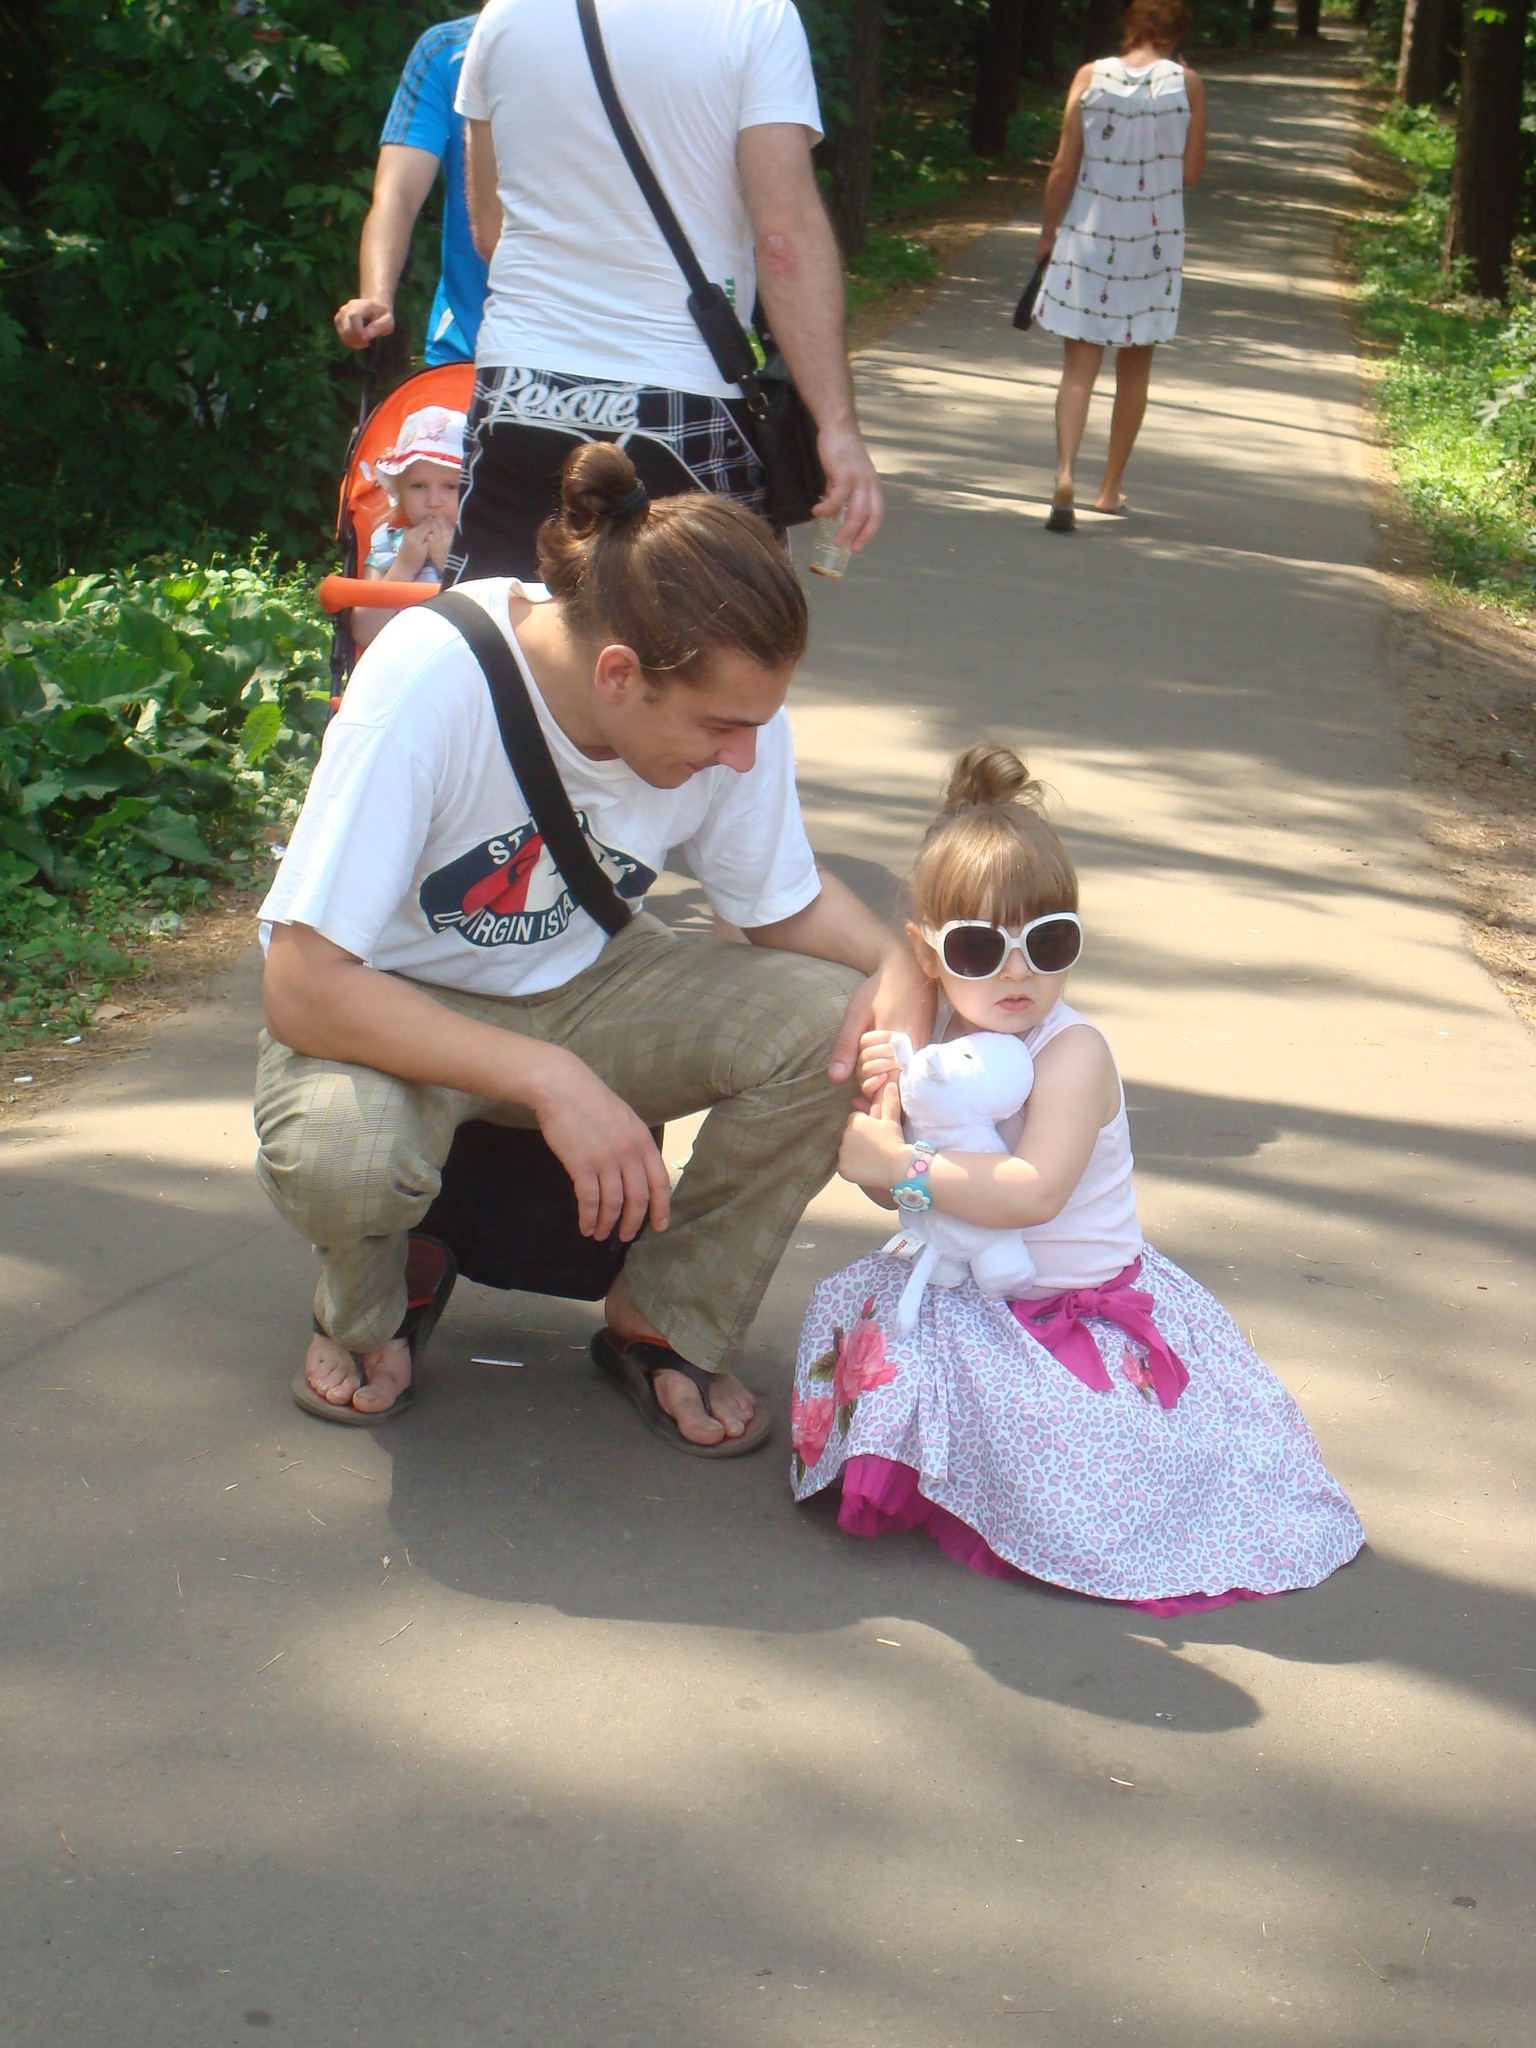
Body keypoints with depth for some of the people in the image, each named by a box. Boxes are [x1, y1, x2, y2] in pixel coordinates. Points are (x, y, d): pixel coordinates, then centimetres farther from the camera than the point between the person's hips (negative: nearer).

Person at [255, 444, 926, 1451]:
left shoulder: (733, 702, -20)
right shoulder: (433, 682, -34)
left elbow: (788, 900, -1)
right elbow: (304, 990, -33)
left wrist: (899, 964, -23)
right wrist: (550, 1080, -40)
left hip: (579, 982, 4)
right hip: (393, 1007, -4)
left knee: (831, 1028, -22)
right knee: (340, 1150, -37)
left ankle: (666, 1322, 1)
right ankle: (371, 1309, 1)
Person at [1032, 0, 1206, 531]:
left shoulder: (1091, 77, -3)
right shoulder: (1187, 84, -5)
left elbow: (1064, 168, -3)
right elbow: (1191, 172, -1)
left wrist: (1048, 231, 7)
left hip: (1088, 238, 0)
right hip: (1153, 243, 0)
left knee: (1079, 366, 0)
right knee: (1134, 369, 15)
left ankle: (1065, 474, -20)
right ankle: (1111, 488, 22)